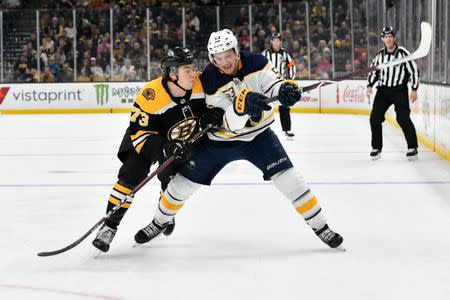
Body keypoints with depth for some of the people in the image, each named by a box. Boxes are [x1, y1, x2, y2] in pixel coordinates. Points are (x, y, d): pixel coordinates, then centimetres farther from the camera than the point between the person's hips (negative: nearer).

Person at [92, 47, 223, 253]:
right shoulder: (150, 96, -36)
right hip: (145, 138, -4)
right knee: (131, 177, -18)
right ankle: (109, 226, -9)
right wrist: (165, 148, -43)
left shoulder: (199, 84, -23)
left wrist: (210, 116, -21)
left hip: (180, 141, 4)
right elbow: (140, 132, -31)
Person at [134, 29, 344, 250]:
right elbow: (230, 123, -30)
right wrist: (242, 103, -51)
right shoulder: (210, 80, -23)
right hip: (220, 139, 0)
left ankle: (320, 226, -3)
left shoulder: (255, 62, -16)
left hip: (257, 134, 0)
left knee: (287, 177, -16)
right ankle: (160, 222, 28)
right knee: (184, 181, 2)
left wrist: (286, 89, -48)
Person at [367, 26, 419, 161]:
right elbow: (373, 70, 17)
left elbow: (414, 70, -7)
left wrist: (414, 89, -10)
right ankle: (376, 148, 11)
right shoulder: (380, 54, 5)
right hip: (383, 90, 5)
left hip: (399, 90, -5)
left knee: (403, 118, -14)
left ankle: (413, 148, -4)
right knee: (375, 118, -2)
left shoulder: (402, 53, -9)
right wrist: (370, 85, 2)